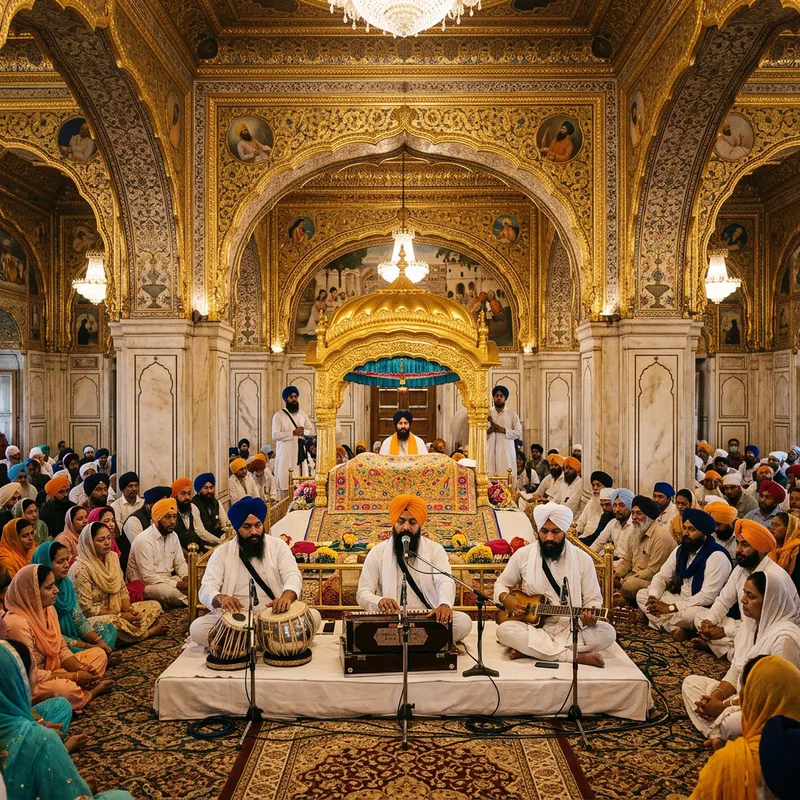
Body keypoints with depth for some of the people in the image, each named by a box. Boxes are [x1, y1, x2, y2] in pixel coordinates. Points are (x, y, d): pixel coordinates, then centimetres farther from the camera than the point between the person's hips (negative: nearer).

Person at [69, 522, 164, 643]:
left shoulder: (113, 557, 3)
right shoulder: (81, 569, -20)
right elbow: (86, 609, -20)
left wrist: (128, 611, -11)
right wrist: (120, 615, -18)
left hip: (115, 611, 7)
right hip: (92, 619, -7)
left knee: (155, 605, -1)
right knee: (114, 623, -38)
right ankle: (148, 632, -12)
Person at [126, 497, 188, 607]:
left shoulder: (173, 535, 5)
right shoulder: (143, 540, -19)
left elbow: (180, 563, 11)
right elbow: (148, 577, -22)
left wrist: (186, 578, -12)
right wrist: (178, 584, -24)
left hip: (166, 581, 7)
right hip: (144, 584, -7)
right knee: (171, 592, -35)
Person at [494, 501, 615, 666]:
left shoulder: (582, 559, -2)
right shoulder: (523, 555, 0)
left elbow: (593, 599, 2)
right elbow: (501, 583, 12)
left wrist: (591, 618, -21)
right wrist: (506, 598, -11)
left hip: (571, 628, 1)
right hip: (533, 627, 0)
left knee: (607, 633, -27)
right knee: (505, 630, -32)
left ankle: (528, 649, -23)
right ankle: (575, 656, -27)